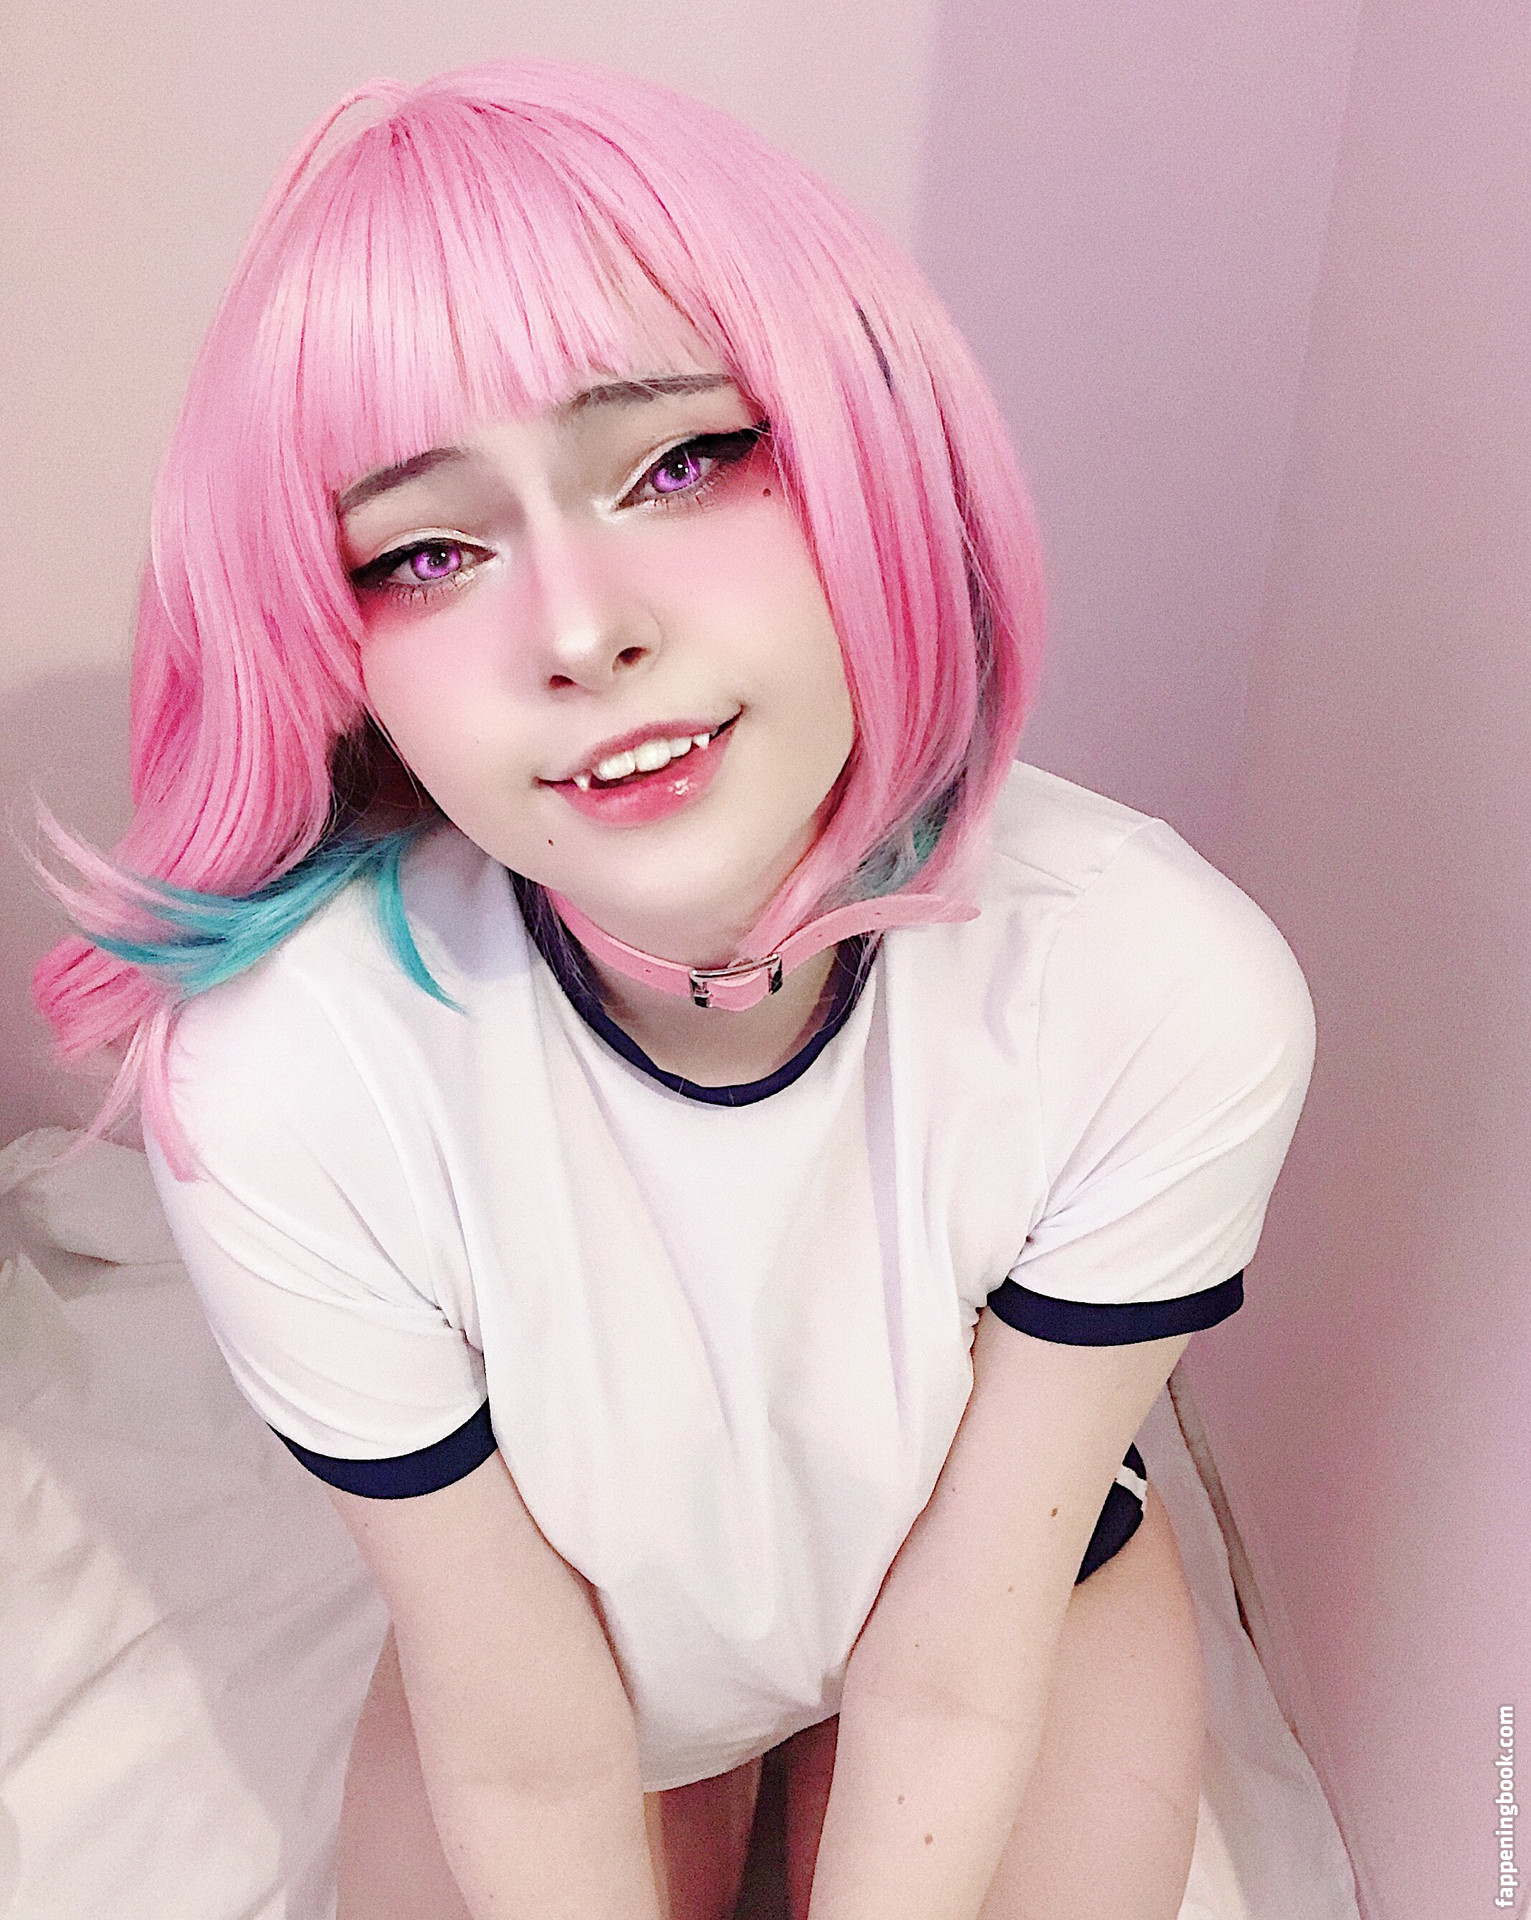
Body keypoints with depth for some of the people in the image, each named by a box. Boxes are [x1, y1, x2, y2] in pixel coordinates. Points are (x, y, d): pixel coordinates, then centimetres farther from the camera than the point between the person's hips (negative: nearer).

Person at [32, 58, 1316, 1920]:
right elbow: (531, 1759, -21)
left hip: (1018, 1584, 1)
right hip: (566, 1636, 0)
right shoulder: (282, 1088, -35)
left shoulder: (1170, 999, -34)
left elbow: (954, 1679, -22)